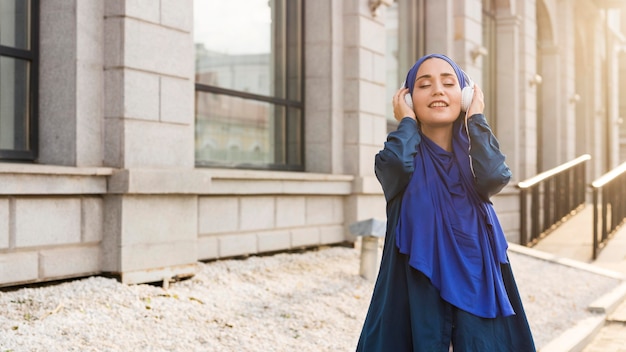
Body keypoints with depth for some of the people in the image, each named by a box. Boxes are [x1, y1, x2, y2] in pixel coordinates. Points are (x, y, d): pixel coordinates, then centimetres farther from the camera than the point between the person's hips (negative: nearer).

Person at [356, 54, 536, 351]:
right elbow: (395, 166, -23)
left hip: (475, 285, 2)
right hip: (417, 290, -2)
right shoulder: (403, 155, 2)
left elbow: (495, 178, -16)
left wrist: (476, 118, -5)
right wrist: (407, 122, -5)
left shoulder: (473, 155, 8)